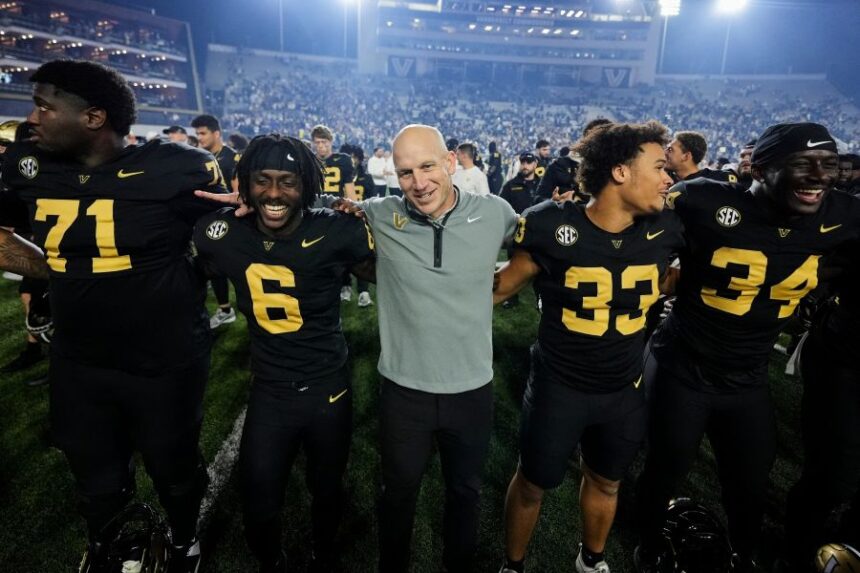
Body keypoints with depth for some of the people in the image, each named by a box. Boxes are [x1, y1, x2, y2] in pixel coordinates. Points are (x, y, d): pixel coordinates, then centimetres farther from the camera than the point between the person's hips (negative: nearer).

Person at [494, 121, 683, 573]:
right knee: (533, 484, 16)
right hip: (559, 387, -4)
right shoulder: (554, 227, -21)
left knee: (606, 483, 26)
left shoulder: (662, 230, -9)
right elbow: (502, 286, -11)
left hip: (625, 389, 5)